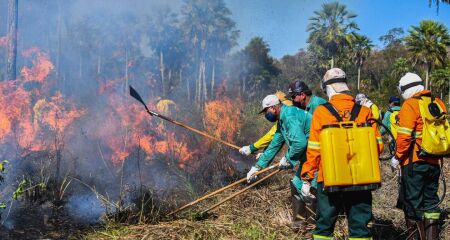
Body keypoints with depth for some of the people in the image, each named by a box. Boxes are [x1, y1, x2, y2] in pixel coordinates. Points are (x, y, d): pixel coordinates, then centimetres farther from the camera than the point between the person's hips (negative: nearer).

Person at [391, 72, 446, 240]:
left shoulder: (410, 104, -10)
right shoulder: (438, 103, 11)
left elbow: (404, 136, -17)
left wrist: (397, 157, -7)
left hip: (415, 162, -7)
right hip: (435, 162, 7)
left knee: (411, 202, 2)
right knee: (430, 201, 15)